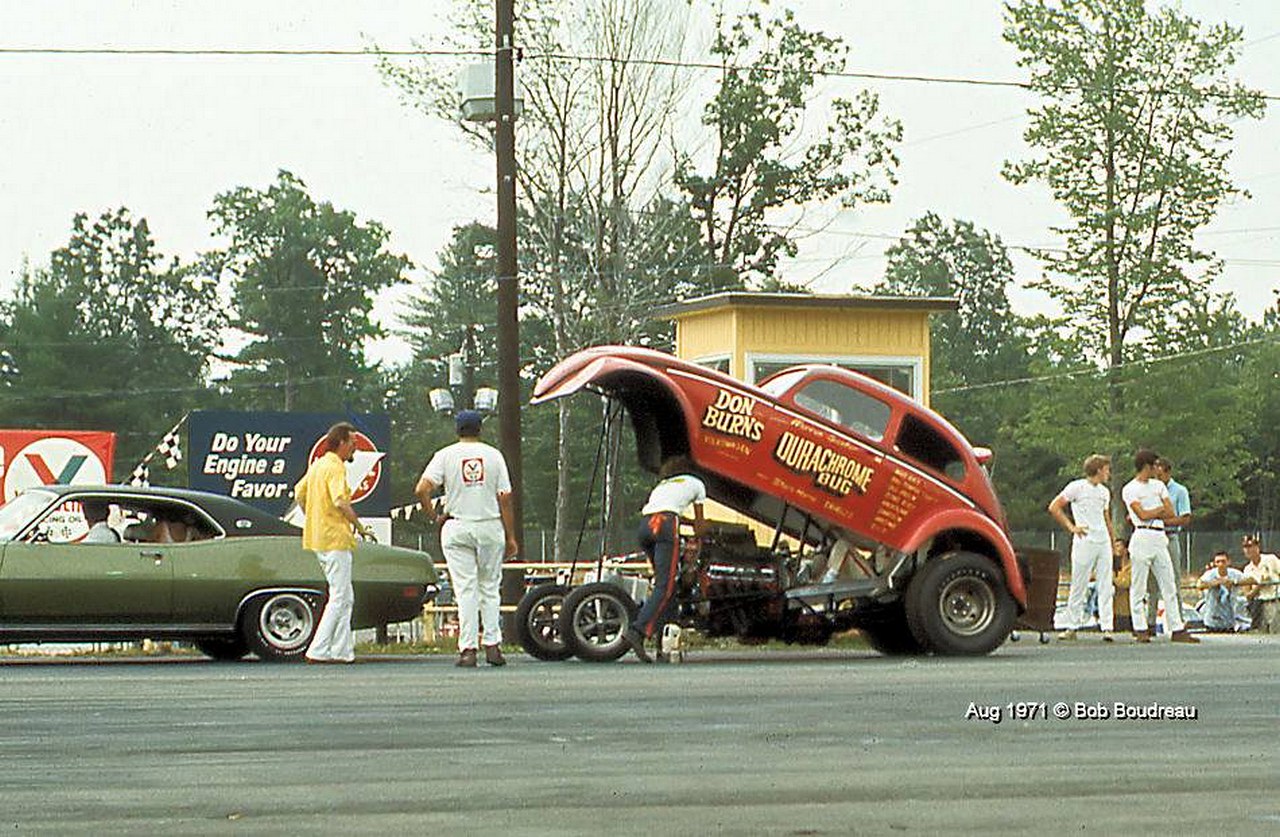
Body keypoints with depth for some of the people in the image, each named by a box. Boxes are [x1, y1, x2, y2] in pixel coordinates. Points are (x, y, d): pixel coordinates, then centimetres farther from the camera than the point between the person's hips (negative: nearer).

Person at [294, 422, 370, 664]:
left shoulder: (317, 465, 15)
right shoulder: (335, 467, -14)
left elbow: (299, 493, 23)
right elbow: (340, 501, -25)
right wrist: (359, 525, -15)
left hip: (317, 537, 10)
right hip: (335, 539, -10)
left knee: (345, 597, 15)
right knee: (339, 597, -7)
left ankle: (342, 651, 14)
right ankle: (317, 651, -10)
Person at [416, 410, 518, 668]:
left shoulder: (446, 455, 0)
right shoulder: (494, 455, 4)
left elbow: (422, 489, -12)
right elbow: (505, 498, 0)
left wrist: (433, 516, 2)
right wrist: (511, 537, 4)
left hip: (457, 528, -1)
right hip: (490, 526, 1)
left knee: (465, 589, 0)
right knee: (490, 588, 11)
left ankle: (468, 649, -5)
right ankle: (492, 645, 6)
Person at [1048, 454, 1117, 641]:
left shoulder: (1104, 492, 17)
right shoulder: (1077, 487, -3)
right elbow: (1054, 507, -3)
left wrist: (1115, 541, 21)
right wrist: (1071, 527, -7)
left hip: (1104, 542, 6)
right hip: (1085, 541, -5)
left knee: (1106, 587, -1)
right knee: (1079, 587, -1)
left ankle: (1107, 627, -3)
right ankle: (1072, 627, 5)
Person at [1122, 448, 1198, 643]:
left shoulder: (1158, 485, 18)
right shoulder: (1130, 489, -1)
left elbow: (1170, 513, 9)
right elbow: (1142, 515, -13)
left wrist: (1149, 513, -3)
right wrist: (1160, 509, 1)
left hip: (1160, 538, 6)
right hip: (1143, 538, -6)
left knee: (1169, 586, 3)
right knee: (1138, 586, -3)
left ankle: (1177, 629, 3)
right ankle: (1141, 629, 1)